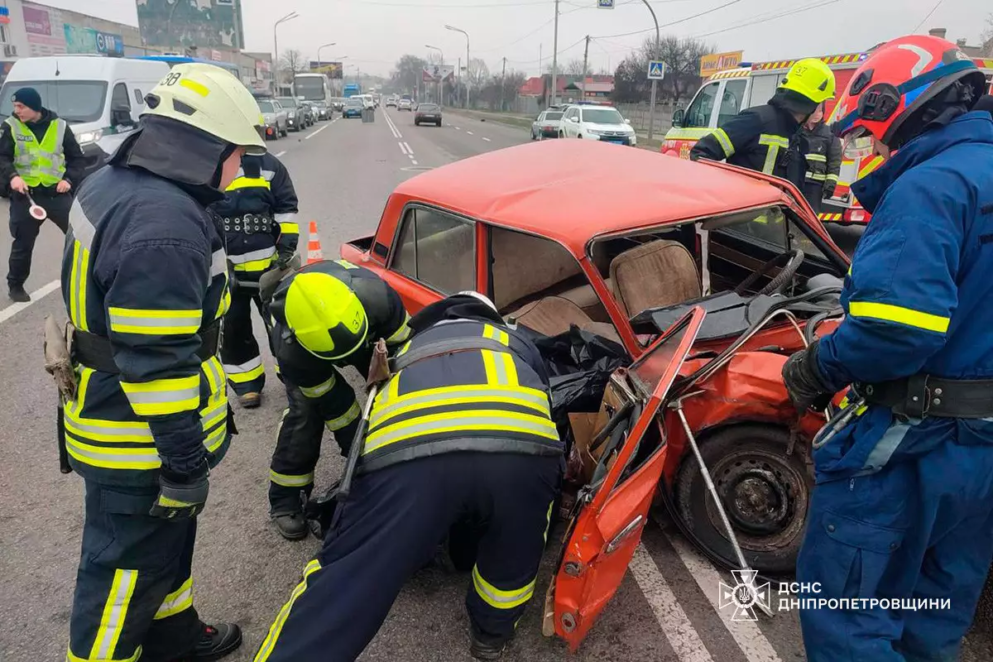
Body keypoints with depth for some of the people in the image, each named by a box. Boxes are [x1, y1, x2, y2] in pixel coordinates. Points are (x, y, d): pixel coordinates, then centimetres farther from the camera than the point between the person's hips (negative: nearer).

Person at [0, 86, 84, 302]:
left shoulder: (60, 126, 1)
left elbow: (76, 157, 7)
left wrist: (69, 179, -8)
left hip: (57, 193, 0)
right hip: (25, 194, 0)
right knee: (23, 243, 7)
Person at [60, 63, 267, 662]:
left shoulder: (114, 183, 5)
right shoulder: (166, 225, -29)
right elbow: (158, 361, -29)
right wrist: (185, 465, -20)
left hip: (107, 410, 10)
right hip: (140, 446, -10)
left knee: (167, 541, 27)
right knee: (128, 569, 9)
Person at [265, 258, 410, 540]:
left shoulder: (376, 296, -44)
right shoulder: (290, 349, -43)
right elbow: (334, 406, -31)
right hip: (300, 348, -2)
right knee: (306, 411, -19)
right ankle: (285, 499, -1)